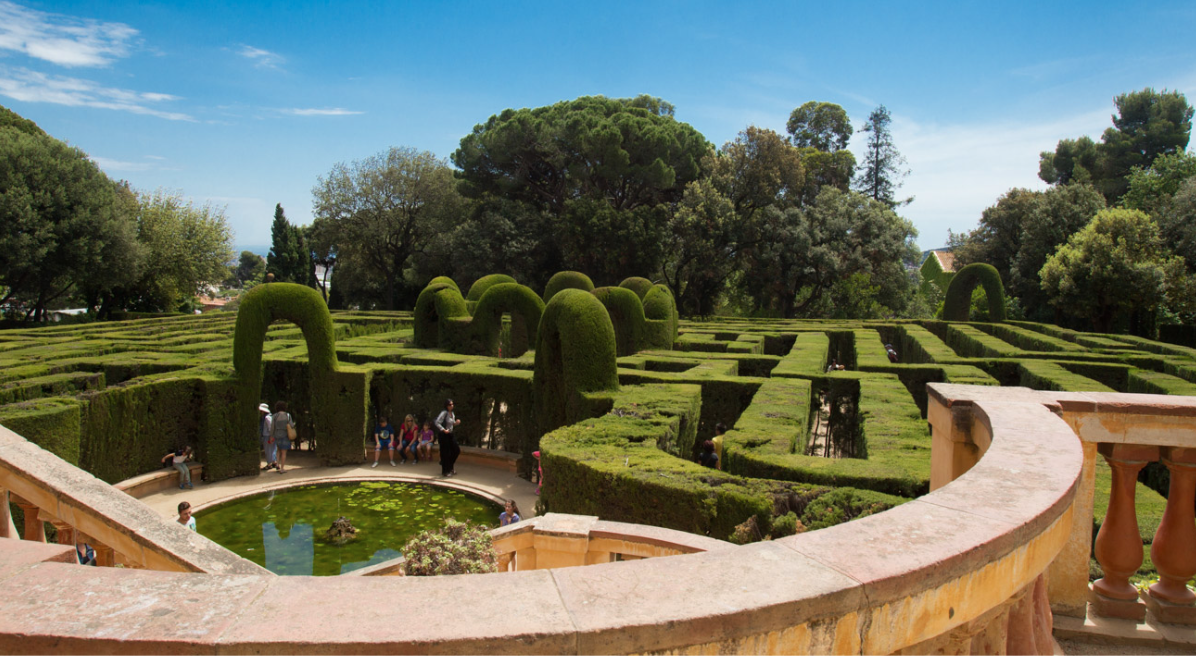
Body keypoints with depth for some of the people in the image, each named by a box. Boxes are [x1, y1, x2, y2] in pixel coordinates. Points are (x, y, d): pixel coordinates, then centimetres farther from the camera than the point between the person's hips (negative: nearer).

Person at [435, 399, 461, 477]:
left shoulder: (452, 414, 9)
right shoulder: (444, 413, -16)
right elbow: (437, 423, -21)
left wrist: (456, 423, 0)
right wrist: (443, 430, -24)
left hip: (451, 435, 8)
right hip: (444, 435, -8)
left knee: (456, 450, 8)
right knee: (446, 453, -1)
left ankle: (450, 468, 25)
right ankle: (445, 471, 11)